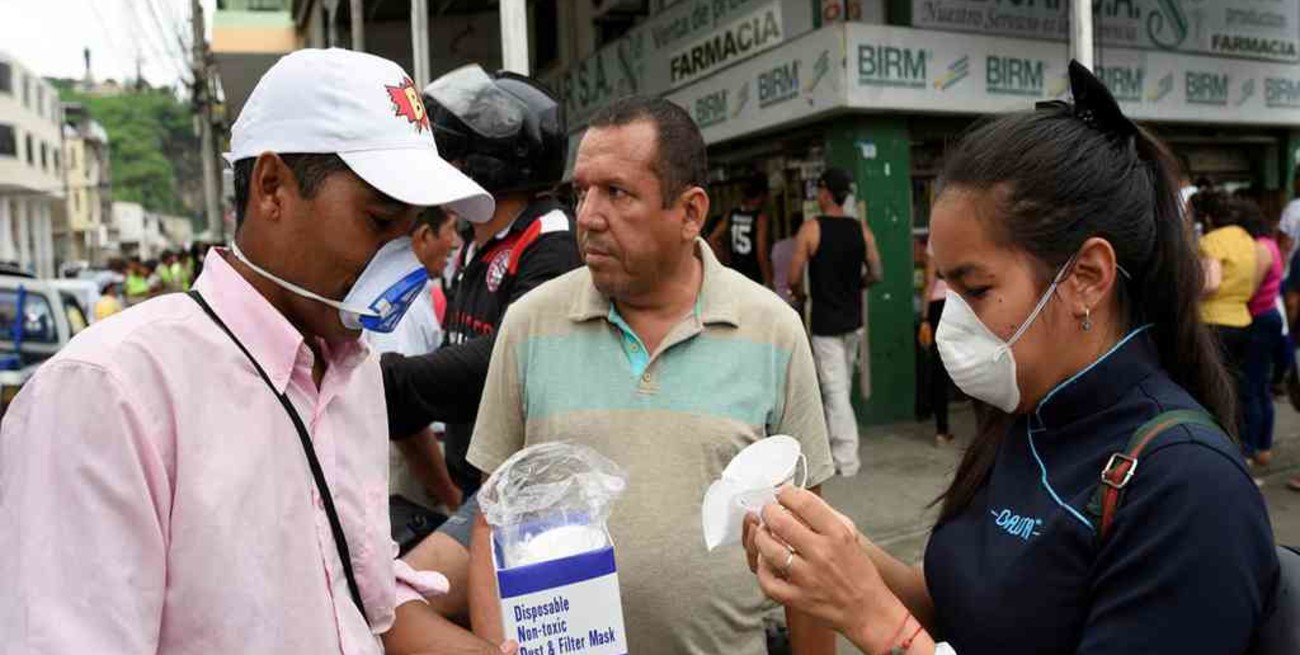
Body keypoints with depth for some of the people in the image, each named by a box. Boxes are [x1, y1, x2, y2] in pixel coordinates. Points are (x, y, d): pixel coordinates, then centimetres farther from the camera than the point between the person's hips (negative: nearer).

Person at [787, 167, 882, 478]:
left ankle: (847, 458, 0)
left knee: (835, 389, -1)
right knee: (843, 386, 19)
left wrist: (799, 295, 7)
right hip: (853, 320, 5)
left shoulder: (811, 228, -12)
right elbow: (875, 274, 3)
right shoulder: (861, 229, 0)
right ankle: (835, 443, 33)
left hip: (825, 322, -5)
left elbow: (793, 278, -14)